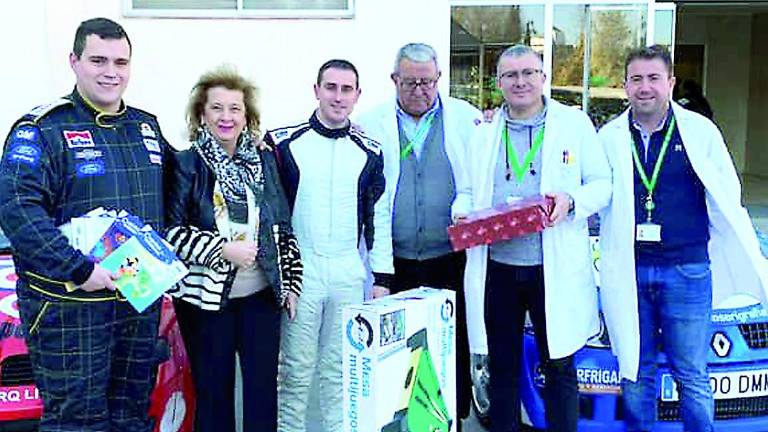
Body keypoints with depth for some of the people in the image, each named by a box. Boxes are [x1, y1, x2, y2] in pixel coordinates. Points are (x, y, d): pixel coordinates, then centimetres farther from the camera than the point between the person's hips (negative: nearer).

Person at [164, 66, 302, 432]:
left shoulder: (264, 161, 8)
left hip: (262, 294, 3)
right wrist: (223, 249, -18)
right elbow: (170, 229, -10)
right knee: (213, 391, 7)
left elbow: (283, 228, 11)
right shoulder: (185, 164, -4)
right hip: (206, 296, -3)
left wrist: (292, 283, 7)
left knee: (264, 386, 8)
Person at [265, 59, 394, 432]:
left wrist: (382, 277, 6)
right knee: (296, 367, 4)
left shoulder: (369, 152, 7)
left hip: (349, 273, 2)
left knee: (340, 367, 13)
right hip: (299, 271, -2)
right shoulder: (283, 143, -2)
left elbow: (379, 218, 9)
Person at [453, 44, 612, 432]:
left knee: (559, 370, 7)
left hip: (555, 269, -2)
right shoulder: (483, 135, 14)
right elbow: (467, 192, 15)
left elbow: (603, 184, 3)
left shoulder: (575, 123, 5)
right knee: (502, 370, 13)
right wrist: (461, 213, -7)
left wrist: (571, 200, -17)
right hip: (496, 267, 3)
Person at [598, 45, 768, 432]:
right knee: (634, 373, 13)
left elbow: (727, 198, 2)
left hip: (687, 270, -2)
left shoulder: (700, 130, 0)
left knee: (692, 377, 6)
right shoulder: (609, 136, 5)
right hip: (627, 272, 2)